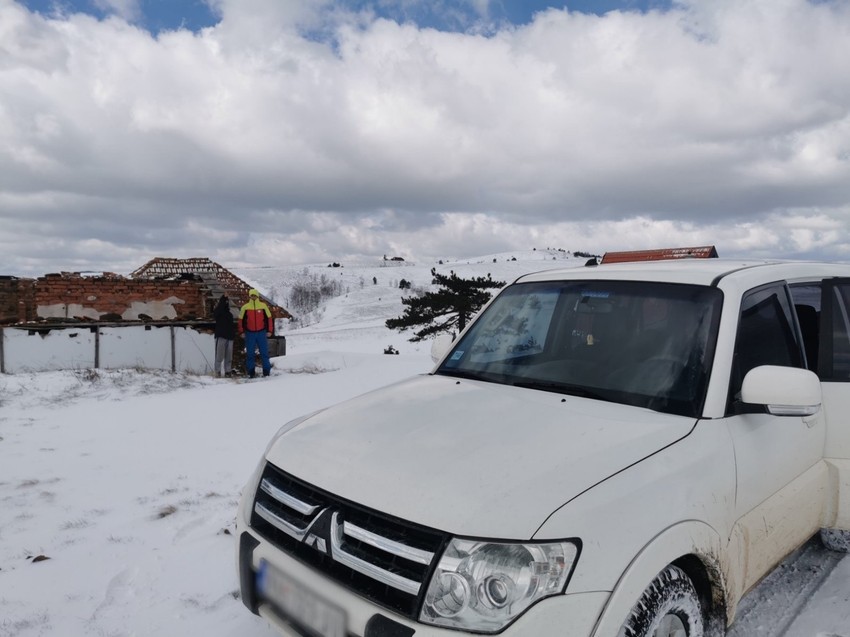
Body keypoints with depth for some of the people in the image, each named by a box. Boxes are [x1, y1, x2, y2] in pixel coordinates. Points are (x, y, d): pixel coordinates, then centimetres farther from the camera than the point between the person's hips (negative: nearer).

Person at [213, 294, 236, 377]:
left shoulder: (230, 314, 20)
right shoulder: (218, 312, 1)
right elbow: (219, 307, -23)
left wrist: (233, 334, 15)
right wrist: (223, 298, -27)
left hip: (229, 337, 6)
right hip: (221, 336, -6)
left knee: (229, 356, 7)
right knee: (219, 356, -8)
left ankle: (228, 371, 13)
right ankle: (217, 371, -5)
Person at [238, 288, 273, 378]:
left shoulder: (263, 306, 1)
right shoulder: (245, 307, 0)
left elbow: (268, 318, 6)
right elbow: (241, 320, 7)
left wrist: (269, 331, 2)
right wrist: (242, 332, 3)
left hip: (261, 333, 0)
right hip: (249, 333, 0)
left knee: (264, 352, 2)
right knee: (250, 353, 4)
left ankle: (266, 370, 8)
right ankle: (250, 372, 12)